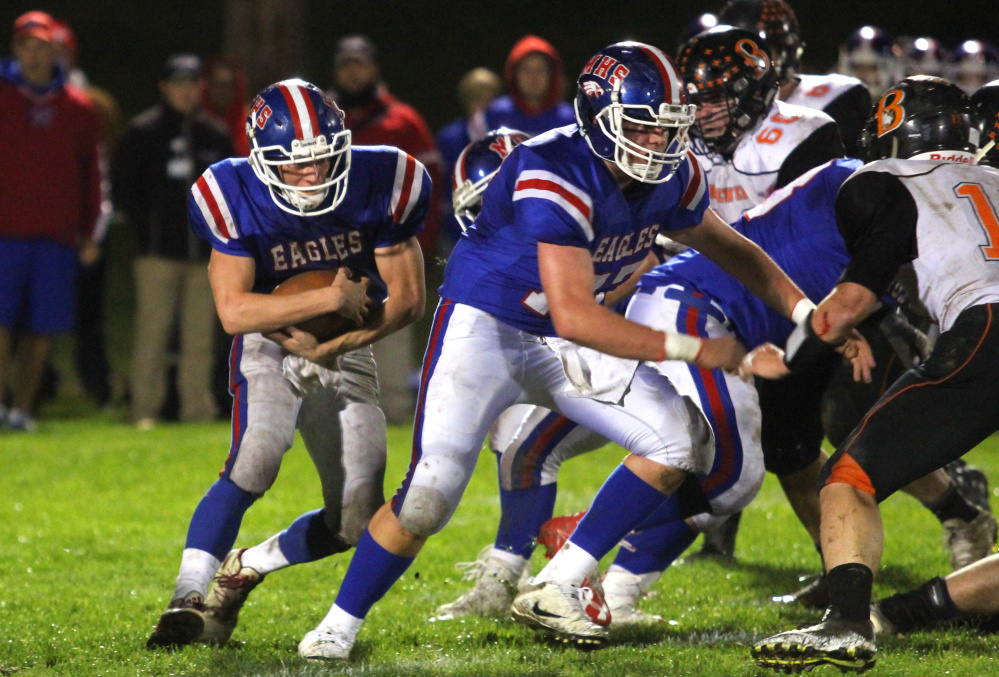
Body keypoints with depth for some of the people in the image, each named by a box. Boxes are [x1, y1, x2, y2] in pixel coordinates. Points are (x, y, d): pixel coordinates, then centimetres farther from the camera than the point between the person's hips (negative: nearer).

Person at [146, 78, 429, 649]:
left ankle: (243, 570, 20)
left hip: (345, 352, 3)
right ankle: (189, 598, -31)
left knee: (356, 524, -3)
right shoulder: (236, 199, -19)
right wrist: (330, 298, -30)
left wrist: (333, 345, -18)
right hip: (270, 347, -3)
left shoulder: (380, 185, -14)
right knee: (258, 459, -32)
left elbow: (407, 299, -7)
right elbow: (234, 311, -22)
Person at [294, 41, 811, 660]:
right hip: (486, 326, -7)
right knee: (431, 495, -18)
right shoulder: (554, 176, -32)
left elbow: (731, 249, 14)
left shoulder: (671, 177, -8)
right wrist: (693, 350, -35)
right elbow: (575, 318, -37)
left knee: (675, 446, -5)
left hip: (563, 346, 7)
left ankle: (562, 586, 4)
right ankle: (341, 624, 2)